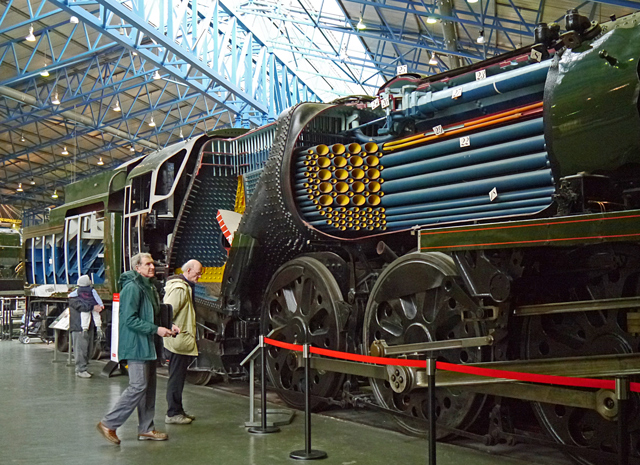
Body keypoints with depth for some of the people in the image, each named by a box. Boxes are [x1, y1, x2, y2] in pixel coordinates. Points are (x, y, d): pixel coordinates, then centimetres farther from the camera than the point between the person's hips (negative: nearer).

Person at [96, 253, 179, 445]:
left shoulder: (149, 287, 17)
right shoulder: (132, 287, -15)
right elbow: (130, 319, -21)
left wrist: (168, 326, 7)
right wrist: (156, 329, -21)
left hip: (148, 345, 10)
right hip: (136, 345, -10)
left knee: (149, 387, 12)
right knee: (138, 386, -10)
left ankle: (146, 429, 20)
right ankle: (108, 424, 1)